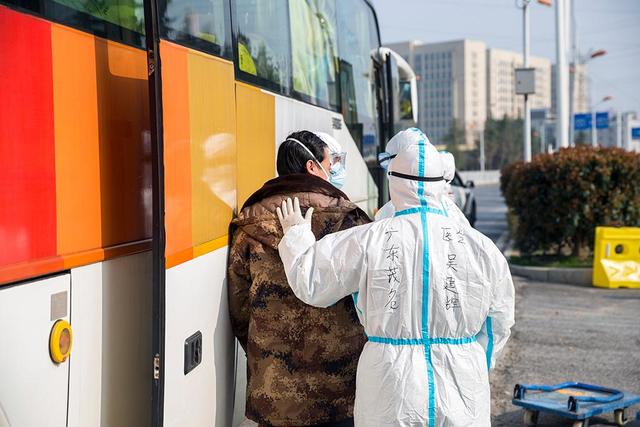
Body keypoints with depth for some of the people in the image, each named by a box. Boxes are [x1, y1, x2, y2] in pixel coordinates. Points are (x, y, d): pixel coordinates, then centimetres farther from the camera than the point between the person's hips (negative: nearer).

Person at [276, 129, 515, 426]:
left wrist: (296, 233, 18)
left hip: (390, 401, -1)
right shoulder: (480, 247, -3)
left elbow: (309, 283, 0)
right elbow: (498, 326, 6)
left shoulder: (368, 241, -10)